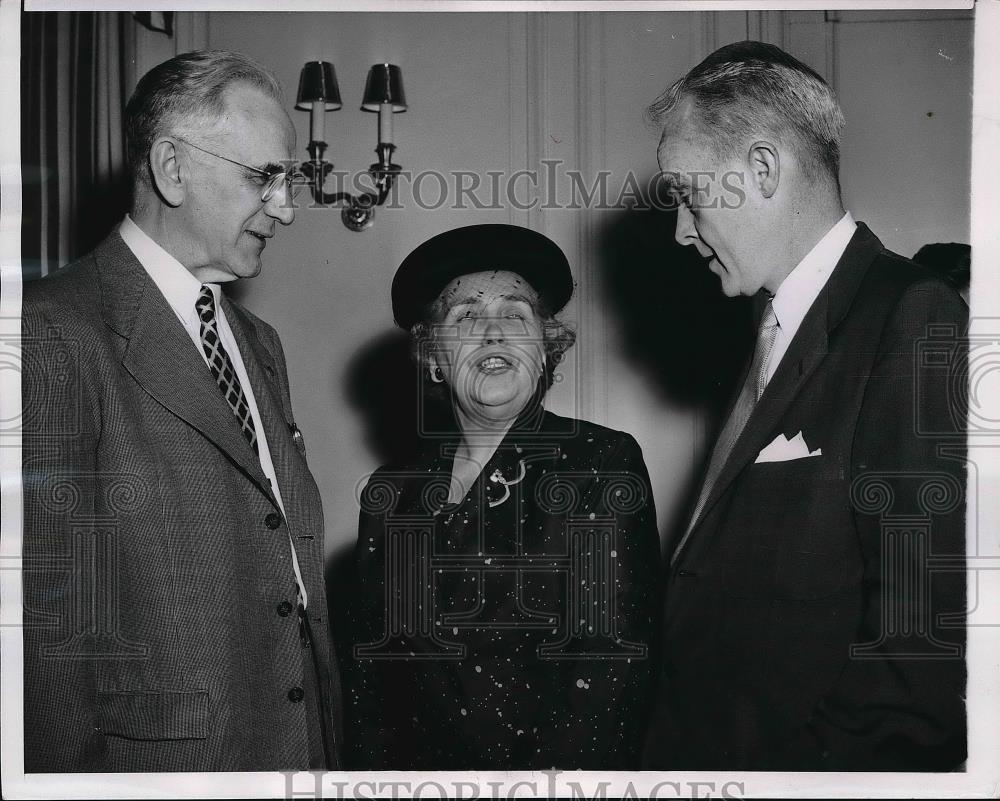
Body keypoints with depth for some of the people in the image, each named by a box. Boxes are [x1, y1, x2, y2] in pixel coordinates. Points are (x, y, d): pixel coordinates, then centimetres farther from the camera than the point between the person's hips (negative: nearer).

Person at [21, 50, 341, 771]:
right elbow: (50, 619, -16)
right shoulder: (55, 333, -13)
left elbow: (293, 577, 11)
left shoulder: (261, 345, 14)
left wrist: (332, 750, 7)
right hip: (163, 756, -7)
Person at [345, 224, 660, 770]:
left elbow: (614, 668, -15)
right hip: (423, 767, 3)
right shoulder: (390, 496, 1)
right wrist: (380, 773, -10)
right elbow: (369, 674, 3)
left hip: (563, 775, -3)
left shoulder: (606, 464, -9)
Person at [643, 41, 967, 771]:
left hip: (806, 762, -8)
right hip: (707, 749, 8)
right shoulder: (778, 331, 12)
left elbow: (933, 623, -22)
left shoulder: (917, 323, -16)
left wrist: (835, 762, -18)